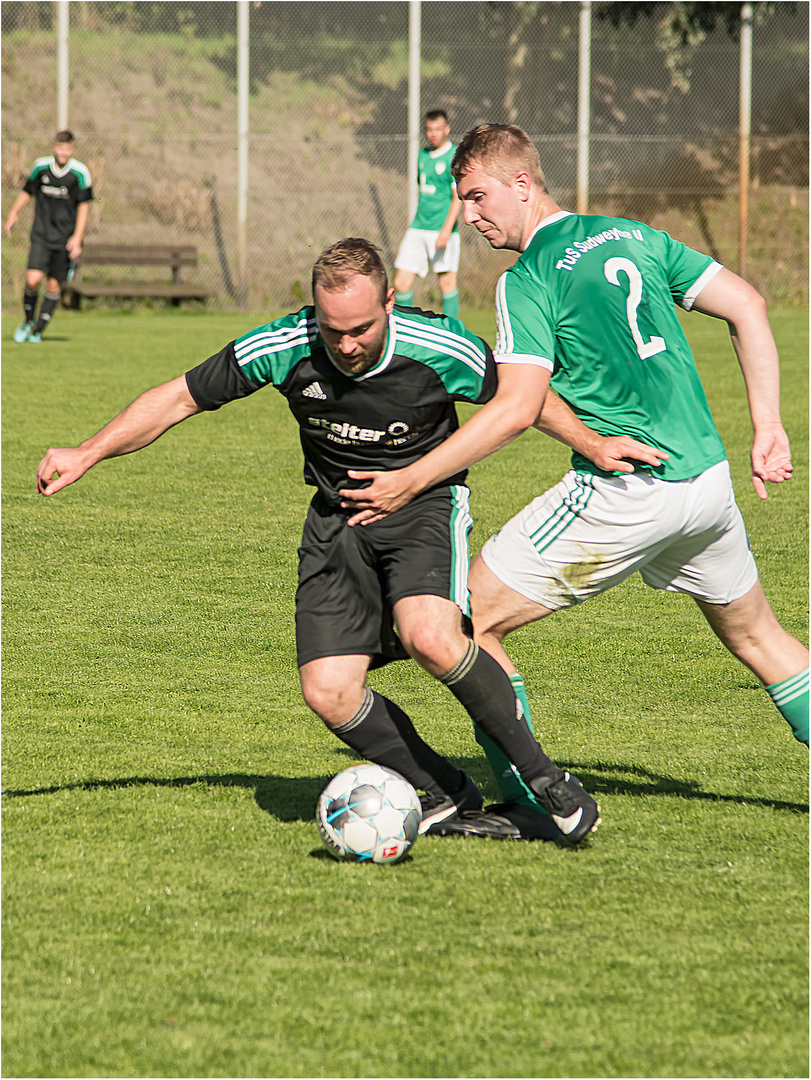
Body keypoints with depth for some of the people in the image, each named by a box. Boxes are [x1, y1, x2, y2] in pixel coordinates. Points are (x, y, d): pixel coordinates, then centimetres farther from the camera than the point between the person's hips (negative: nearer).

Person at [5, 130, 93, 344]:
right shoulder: (40, 166, -1)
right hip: (41, 235, 0)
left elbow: (84, 206, -2)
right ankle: (28, 320, 11)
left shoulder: (80, 173, -6)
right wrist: (14, 212, -2)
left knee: (54, 285, 1)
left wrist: (77, 237, -9)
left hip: (65, 237, 0)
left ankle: (38, 330, 17)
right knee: (33, 280, -14)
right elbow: (27, 191, 13)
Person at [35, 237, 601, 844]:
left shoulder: (445, 351, -22)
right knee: (329, 694, -12)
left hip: (427, 503, -3)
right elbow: (179, 399, -6)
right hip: (338, 516, 3)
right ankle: (443, 794, 10)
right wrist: (87, 454, -10)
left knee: (430, 638, -32)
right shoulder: (282, 349, -18)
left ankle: (540, 775, -12)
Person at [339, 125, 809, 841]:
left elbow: (517, 409, -18)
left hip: (623, 492, -8)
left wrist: (410, 481, -14)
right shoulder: (633, 238, 12)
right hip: (708, 478, 8)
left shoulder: (528, 280, -8)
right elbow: (748, 307, 10)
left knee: (471, 621, 1)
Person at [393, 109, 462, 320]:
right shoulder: (423, 155, 14)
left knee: (447, 282, -3)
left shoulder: (454, 157, -7)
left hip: (442, 230, -6)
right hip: (417, 229, 6)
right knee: (401, 284, 0)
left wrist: (446, 229, -23)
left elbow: (458, 197, -13)